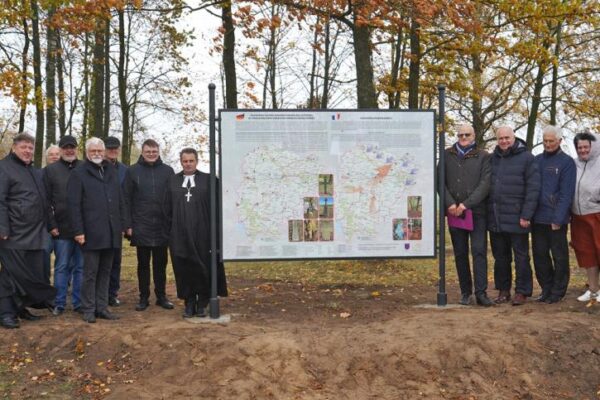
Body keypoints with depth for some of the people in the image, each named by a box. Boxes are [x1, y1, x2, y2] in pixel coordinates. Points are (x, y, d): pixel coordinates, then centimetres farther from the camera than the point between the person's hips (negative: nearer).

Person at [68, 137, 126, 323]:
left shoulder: (112, 171, 15)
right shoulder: (78, 173, -1)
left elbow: (120, 201, 16)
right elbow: (74, 204, -7)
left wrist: (122, 225, 10)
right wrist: (78, 231, -13)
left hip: (111, 232, 5)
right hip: (91, 233, -5)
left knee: (105, 272, 10)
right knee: (90, 273, 1)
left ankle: (102, 307, 17)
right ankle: (88, 309, 9)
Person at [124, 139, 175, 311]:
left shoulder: (167, 171, 4)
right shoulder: (132, 171, 1)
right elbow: (127, 200, 0)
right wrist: (128, 224, -6)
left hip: (162, 227, 1)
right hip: (141, 227, -1)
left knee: (160, 264, 10)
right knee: (143, 264, 8)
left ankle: (161, 296, 19)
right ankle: (143, 298, 16)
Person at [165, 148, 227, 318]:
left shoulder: (207, 180, 4)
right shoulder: (173, 181, 11)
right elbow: (167, 207, 12)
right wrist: (171, 225, 6)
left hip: (202, 233, -2)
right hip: (180, 234, 2)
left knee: (203, 268, 2)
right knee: (184, 269, 4)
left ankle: (202, 304, 13)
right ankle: (189, 303, 14)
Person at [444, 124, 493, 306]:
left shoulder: (483, 156, 3)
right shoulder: (448, 155, 9)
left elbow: (485, 184, -6)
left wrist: (466, 204, -14)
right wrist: (450, 203, -10)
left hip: (477, 211, -2)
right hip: (454, 212, 2)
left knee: (479, 251, -7)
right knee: (460, 253, 7)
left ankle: (481, 292, -5)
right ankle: (465, 292, 15)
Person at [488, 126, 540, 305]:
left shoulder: (526, 158, -2)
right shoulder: (492, 158, 11)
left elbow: (533, 188, -7)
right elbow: (485, 185, 14)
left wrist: (526, 215, -13)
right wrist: (486, 212, 6)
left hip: (516, 219, -5)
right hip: (495, 218, 5)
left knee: (521, 256, 3)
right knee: (500, 257, 11)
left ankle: (522, 291, 11)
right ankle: (503, 290, 21)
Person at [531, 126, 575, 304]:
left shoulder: (567, 162, -3)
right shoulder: (536, 160, 11)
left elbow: (566, 194, -10)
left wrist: (558, 219, -16)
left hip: (556, 219, -5)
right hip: (538, 218, 5)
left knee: (559, 256, 4)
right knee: (539, 255, 9)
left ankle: (558, 291, 13)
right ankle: (546, 289, 21)